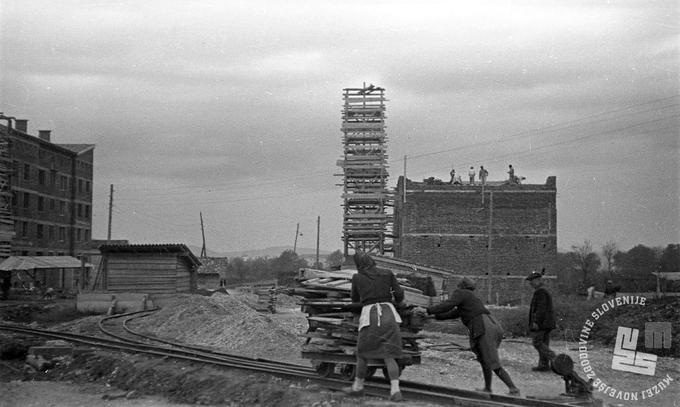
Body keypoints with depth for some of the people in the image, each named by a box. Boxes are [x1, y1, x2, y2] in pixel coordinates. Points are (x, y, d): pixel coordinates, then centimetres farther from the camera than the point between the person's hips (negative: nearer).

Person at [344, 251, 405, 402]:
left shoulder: (357, 278, 9)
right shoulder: (387, 274, 9)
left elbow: (355, 299, 22)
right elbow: (399, 294, 11)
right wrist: (396, 302, 32)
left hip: (369, 315, -1)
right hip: (388, 314, 1)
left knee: (362, 354, 16)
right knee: (389, 356, 3)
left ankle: (358, 387, 25)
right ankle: (395, 390, -11)